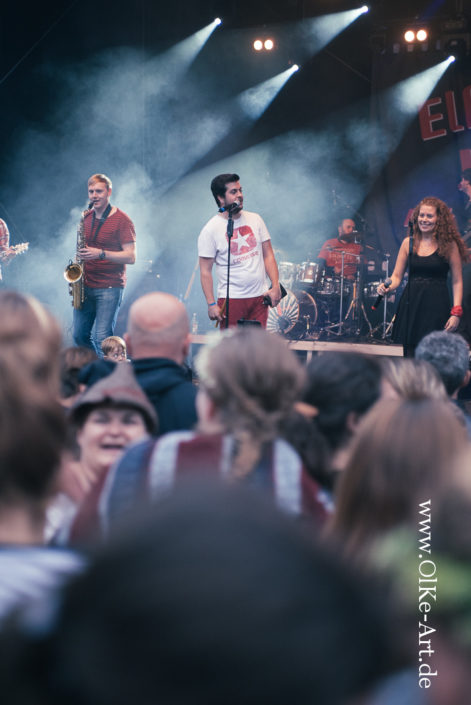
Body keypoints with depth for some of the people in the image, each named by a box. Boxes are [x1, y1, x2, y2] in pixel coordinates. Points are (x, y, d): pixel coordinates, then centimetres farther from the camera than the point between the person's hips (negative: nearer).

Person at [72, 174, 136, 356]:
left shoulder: (122, 220, -7)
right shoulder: (86, 217, 11)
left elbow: (131, 257, -13)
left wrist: (101, 254, -24)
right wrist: (80, 256, 4)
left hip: (109, 287, -6)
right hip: (85, 286, 6)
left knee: (102, 338, -11)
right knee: (79, 336, 8)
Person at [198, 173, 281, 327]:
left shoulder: (255, 219, 9)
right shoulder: (210, 230, -5)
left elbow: (268, 255, 11)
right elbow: (205, 271, -6)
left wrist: (276, 286, 0)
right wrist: (211, 304, -13)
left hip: (260, 297, 4)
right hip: (231, 299, -4)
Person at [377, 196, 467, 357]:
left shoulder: (449, 245, -1)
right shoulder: (408, 243, 8)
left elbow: (457, 282, 0)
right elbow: (397, 276, 12)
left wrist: (456, 312, -8)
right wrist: (387, 287, -10)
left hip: (437, 307, -3)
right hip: (411, 305, 3)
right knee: (410, 357, 3)